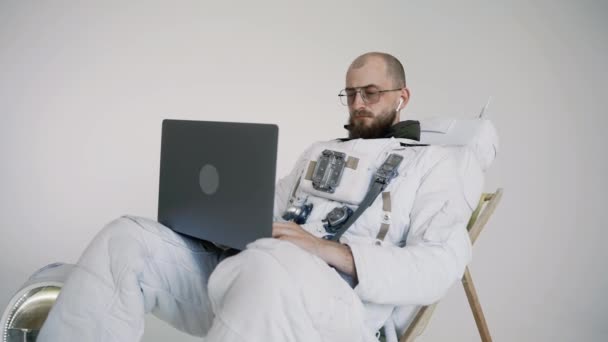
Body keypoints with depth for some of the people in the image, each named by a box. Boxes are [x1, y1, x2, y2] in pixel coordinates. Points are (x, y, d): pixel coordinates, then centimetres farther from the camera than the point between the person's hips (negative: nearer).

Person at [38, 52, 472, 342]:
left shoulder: (432, 161, 11)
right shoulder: (320, 150, 29)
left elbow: (443, 264, -5)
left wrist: (334, 253, -19)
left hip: (341, 301, -6)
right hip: (249, 272, 6)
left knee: (269, 263, -42)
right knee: (127, 239, -15)